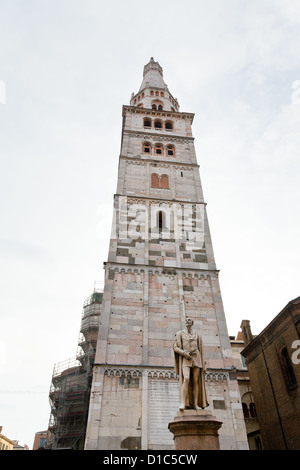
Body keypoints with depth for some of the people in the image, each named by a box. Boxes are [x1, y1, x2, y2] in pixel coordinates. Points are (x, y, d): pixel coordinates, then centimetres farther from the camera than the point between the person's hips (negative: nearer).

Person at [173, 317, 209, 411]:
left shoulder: (197, 335, 13)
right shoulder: (180, 334, 8)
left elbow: (201, 350, 13)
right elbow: (175, 347, 3)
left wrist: (203, 364, 6)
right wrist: (184, 353, -14)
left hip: (196, 358, 3)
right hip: (185, 359, -2)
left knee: (196, 381, -2)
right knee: (186, 379, -21)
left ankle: (195, 404, 4)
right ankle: (183, 403, -23)